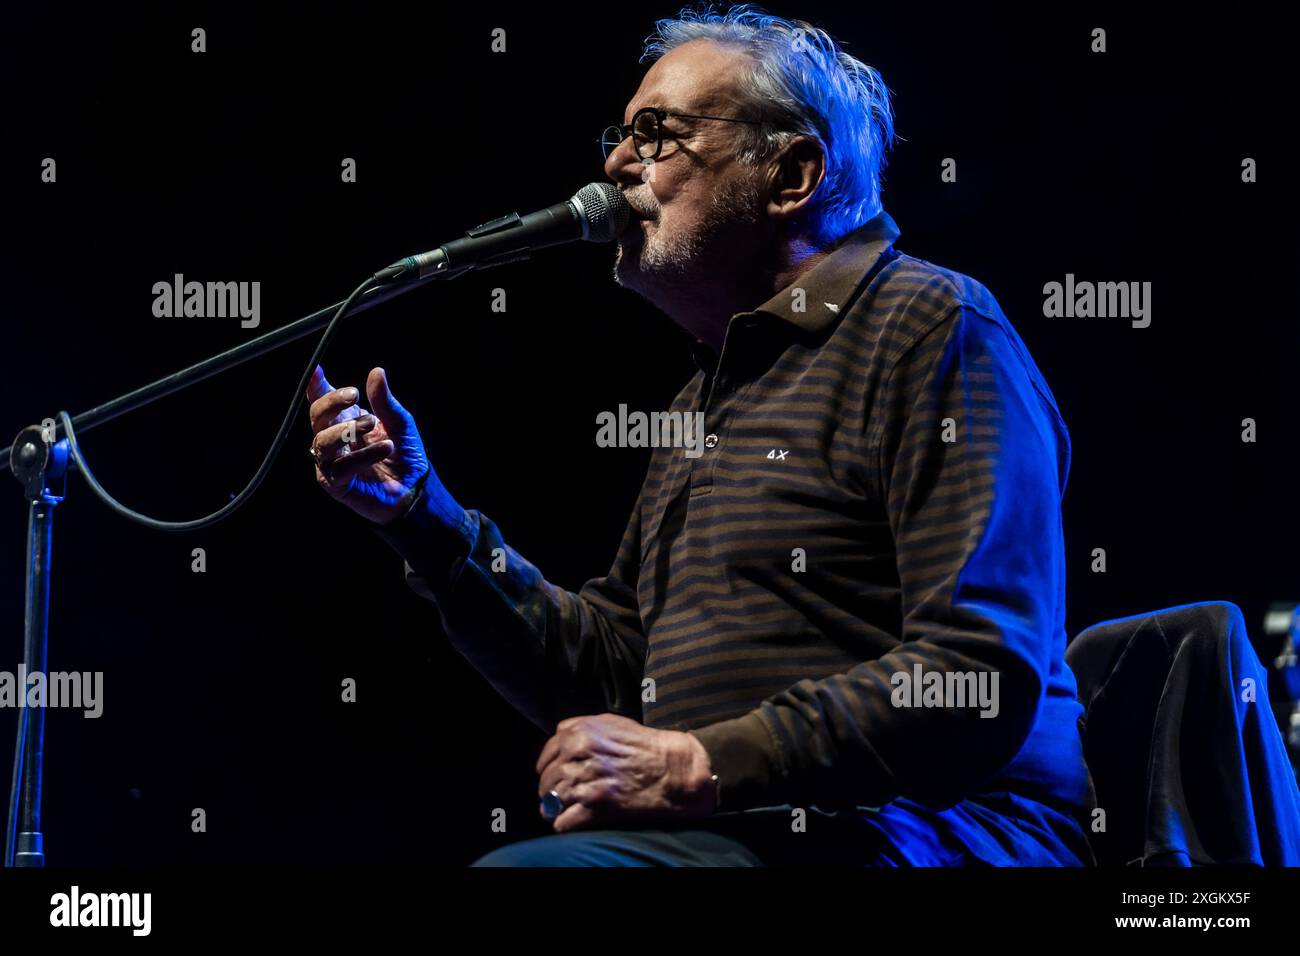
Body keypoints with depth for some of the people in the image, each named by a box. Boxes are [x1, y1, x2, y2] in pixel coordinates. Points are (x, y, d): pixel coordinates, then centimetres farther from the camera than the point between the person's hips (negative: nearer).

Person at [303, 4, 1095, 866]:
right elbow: (610, 674, 24)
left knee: (523, 875, -31)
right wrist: (422, 515, 17)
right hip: (722, 831, 9)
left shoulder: (929, 326, -5)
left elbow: (983, 680, -17)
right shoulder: (713, 392, 25)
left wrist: (700, 766, -19)